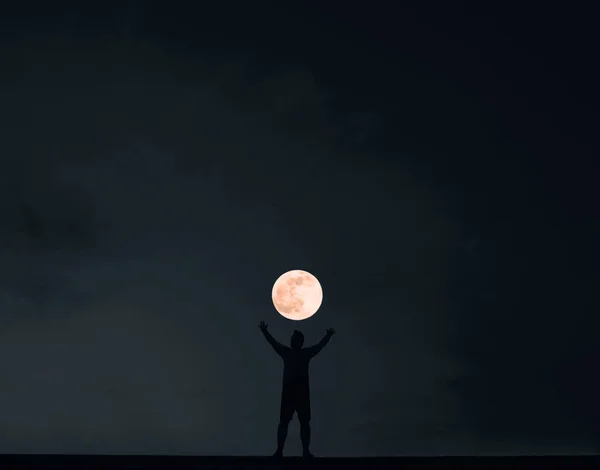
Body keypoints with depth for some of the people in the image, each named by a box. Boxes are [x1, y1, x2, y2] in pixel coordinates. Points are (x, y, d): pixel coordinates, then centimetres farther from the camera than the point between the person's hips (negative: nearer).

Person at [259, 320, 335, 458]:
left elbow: (320, 345, 0)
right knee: (283, 422, 0)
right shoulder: (286, 352, 9)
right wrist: (265, 331, -1)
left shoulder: (306, 353, 6)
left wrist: (328, 335, -9)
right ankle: (279, 451, 4)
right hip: (288, 392, 0)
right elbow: (273, 342, 6)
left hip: (302, 392, 0)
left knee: (305, 423, 3)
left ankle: (306, 451, 9)